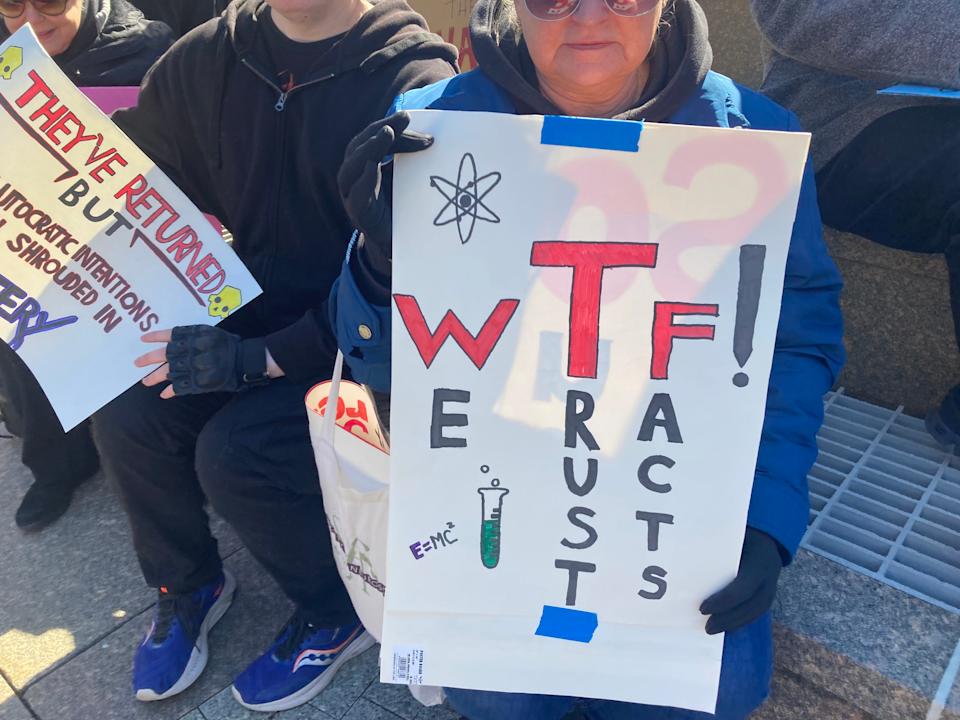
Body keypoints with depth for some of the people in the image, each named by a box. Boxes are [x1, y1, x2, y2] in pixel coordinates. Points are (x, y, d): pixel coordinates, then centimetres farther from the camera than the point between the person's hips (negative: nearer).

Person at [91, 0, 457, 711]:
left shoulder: (416, 80, -18)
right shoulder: (210, 57, 2)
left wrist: (265, 357, -25)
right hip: (252, 313, 6)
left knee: (234, 450, -22)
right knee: (124, 412, -11)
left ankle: (340, 613, 9)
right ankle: (188, 585, 20)